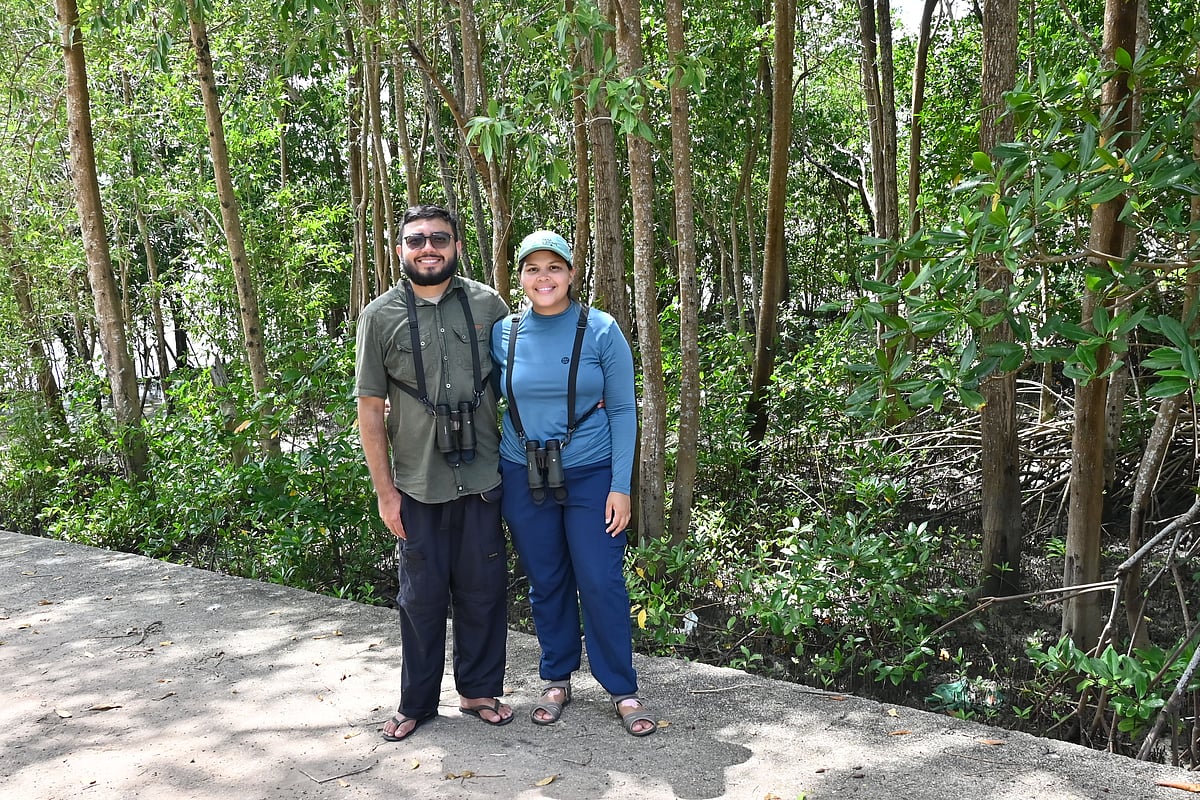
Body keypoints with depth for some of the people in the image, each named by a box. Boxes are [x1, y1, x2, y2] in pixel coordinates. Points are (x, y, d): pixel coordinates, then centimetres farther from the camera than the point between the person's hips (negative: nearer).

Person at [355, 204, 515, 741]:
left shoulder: (487, 304, 2)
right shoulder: (380, 317, -1)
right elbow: (370, 409, 0)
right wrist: (384, 490, -2)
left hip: (482, 477, 1)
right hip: (417, 485, -1)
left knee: (482, 590, 10)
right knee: (422, 595, 10)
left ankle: (480, 690, 29)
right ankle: (416, 702, 27)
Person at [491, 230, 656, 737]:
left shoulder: (601, 331, -6)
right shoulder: (503, 334, 1)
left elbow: (622, 409, -5)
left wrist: (620, 485, -10)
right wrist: (487, 474, 5)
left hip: (590, 476, -2)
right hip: (524, 480, 3)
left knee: (602, 584, -1)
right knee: (546, 585, 13)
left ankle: (623, 691, 16)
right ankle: (557, 681, 30)